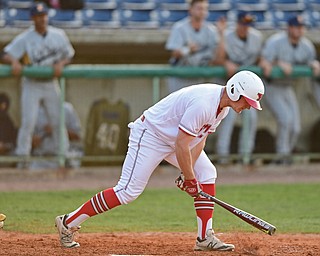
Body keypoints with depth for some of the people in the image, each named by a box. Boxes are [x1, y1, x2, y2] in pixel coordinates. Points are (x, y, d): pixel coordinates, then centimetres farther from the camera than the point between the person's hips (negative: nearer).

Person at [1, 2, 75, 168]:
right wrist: (14, 61, -38)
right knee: (28, 121, -10)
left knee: (58, 121, 4)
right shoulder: (24, 38, -10)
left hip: (51, 84, 3)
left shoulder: (59, 35, 1)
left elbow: (68, 55, 9)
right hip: (32, 84, -3)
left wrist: (61, 64, -13)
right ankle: (22, 157, -5)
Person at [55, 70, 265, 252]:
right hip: (149, 136, -10)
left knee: (207, 173, 1)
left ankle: (205, 237, 3)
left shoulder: (223, 106, -1)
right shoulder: (202, 104, -32)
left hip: (173, 137, 10)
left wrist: (188, 173, -8)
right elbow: (181, 145, -29)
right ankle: (68, 223, -5)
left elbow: (200, 139, 3)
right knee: (129, 191, -12)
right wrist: (190, 180, -19)